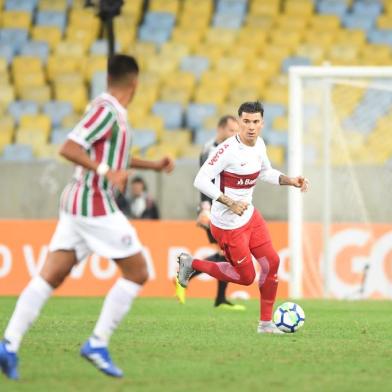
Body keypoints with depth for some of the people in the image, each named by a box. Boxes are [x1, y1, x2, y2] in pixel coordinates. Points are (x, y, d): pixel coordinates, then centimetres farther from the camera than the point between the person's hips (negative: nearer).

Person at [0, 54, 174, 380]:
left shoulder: (113, 111, 15)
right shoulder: (106, 110, -14)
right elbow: (69, 148, -21)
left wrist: (153, 165, 30)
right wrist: (106, 171, -29)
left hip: (77, 205, 9)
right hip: (95, 204, -9)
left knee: (50, 276, 2)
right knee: (137, 273, 0)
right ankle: (98, 344, -2)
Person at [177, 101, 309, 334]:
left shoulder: (259, 145, 1)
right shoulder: (228, 149, -25)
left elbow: (266, 172, 21)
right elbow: (201, 180, -26)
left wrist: (290, 181, 5)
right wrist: (230, 203, -30)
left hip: (250, 215, 8)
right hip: (228, 225, -8)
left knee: (271, 262, 0)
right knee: (246, 277, 1)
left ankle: (266, 322, 13)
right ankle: (192, 264, 19)